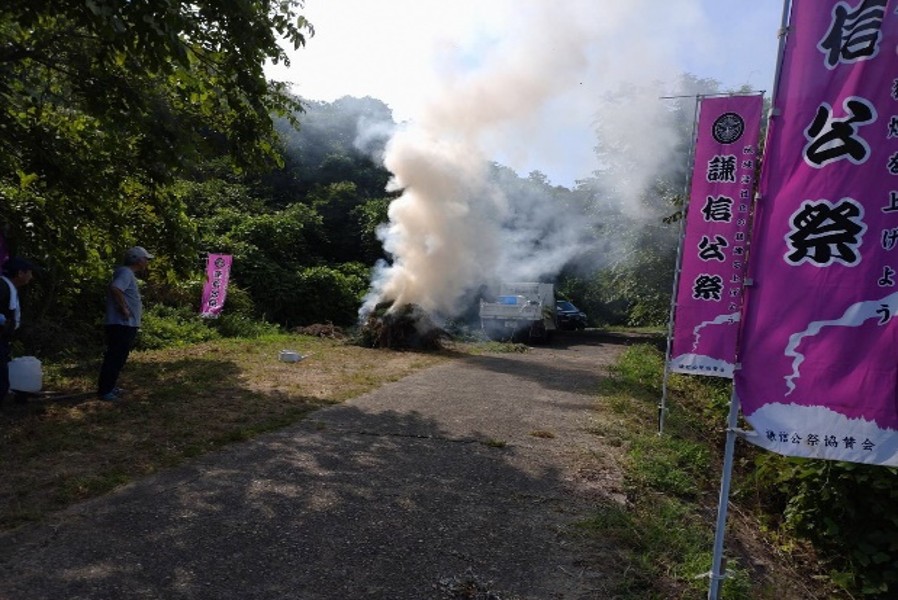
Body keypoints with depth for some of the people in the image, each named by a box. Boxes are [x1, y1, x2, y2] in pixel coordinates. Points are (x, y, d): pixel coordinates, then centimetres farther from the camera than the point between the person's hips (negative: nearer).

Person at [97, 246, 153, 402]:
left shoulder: (129, 274, 18)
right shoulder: (126, 273, -14)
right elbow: (115, 288, -32)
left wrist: (138, 308, 15)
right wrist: (124, 308, -24)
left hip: (127, 325, 10)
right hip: (122, 324, -10)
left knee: (119, 358, 17)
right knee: (114, 358, -6)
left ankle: (109, 387, 26)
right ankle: (104, 390, -1)